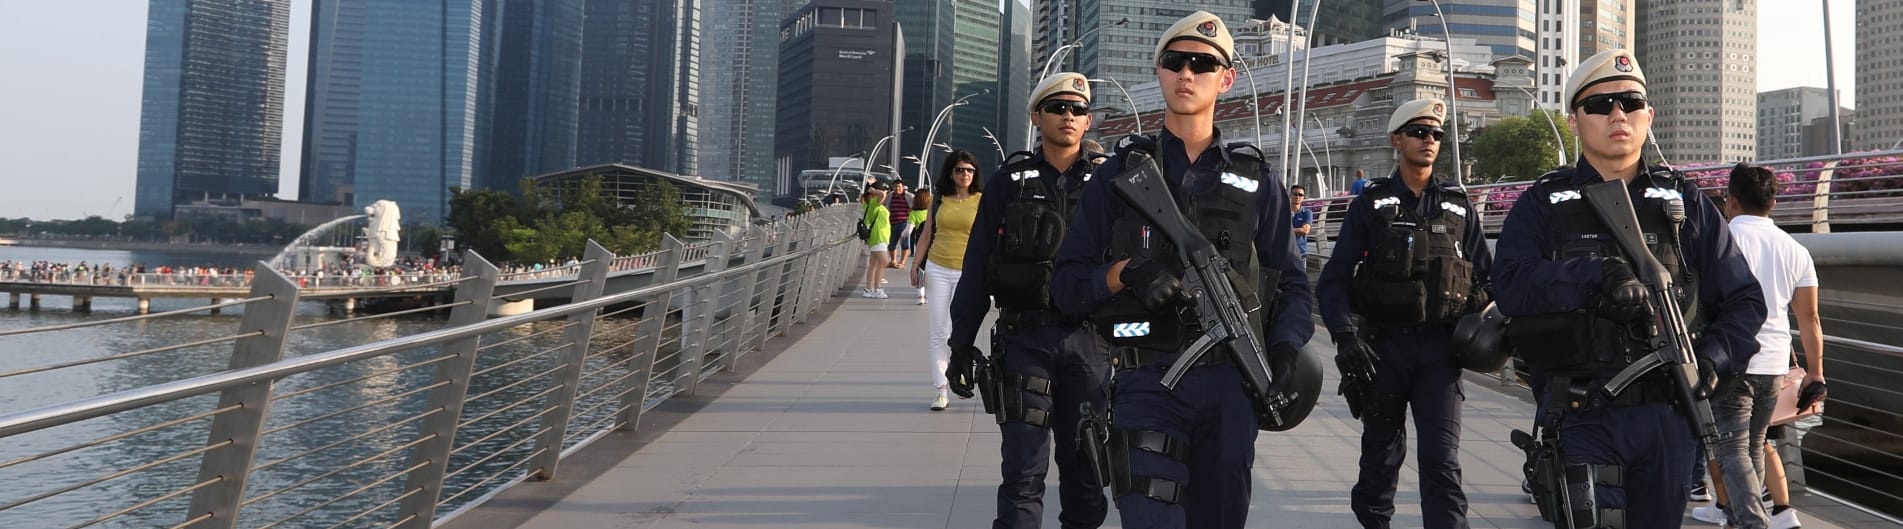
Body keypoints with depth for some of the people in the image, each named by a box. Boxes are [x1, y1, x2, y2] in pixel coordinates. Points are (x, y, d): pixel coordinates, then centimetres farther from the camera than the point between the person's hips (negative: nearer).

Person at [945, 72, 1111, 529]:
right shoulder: (1009, 181, 5)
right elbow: (977, 267, 5)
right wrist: (962, 341, 1)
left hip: (1088, 341, 1)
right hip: (1024, 338, -1)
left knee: (1086, 466, 9)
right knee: (1024, 471, -3)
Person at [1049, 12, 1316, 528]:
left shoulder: (1256, 179, 12)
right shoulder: (1121, 172, 7)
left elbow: (1291, 283, 12)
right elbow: (1066, 283, 4)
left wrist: (1286, 349, -7)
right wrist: (1123, 275, -16)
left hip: (1232, 386, 3)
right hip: (1149, 382, -2)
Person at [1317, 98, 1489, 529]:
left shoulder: (1459, 206, 11)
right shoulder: (1370, 204, 5)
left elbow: (1483, 278, 14)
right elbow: (1333, 280, 0)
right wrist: (1345, 335, -14)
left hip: (1440, 351, 0)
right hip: (1383, 347, 0)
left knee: (1442, 459, -8)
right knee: (1381, 452, 12)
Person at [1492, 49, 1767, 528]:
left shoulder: (1684, 202, 10)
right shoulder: (1543, 205, 4)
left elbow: (1743, 299, 10)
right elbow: (1510, 284, -13)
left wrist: (1713, 359, -8)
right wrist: (1598, 276, -26)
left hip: (1667, 419, 3)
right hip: (1582, 419, -3)